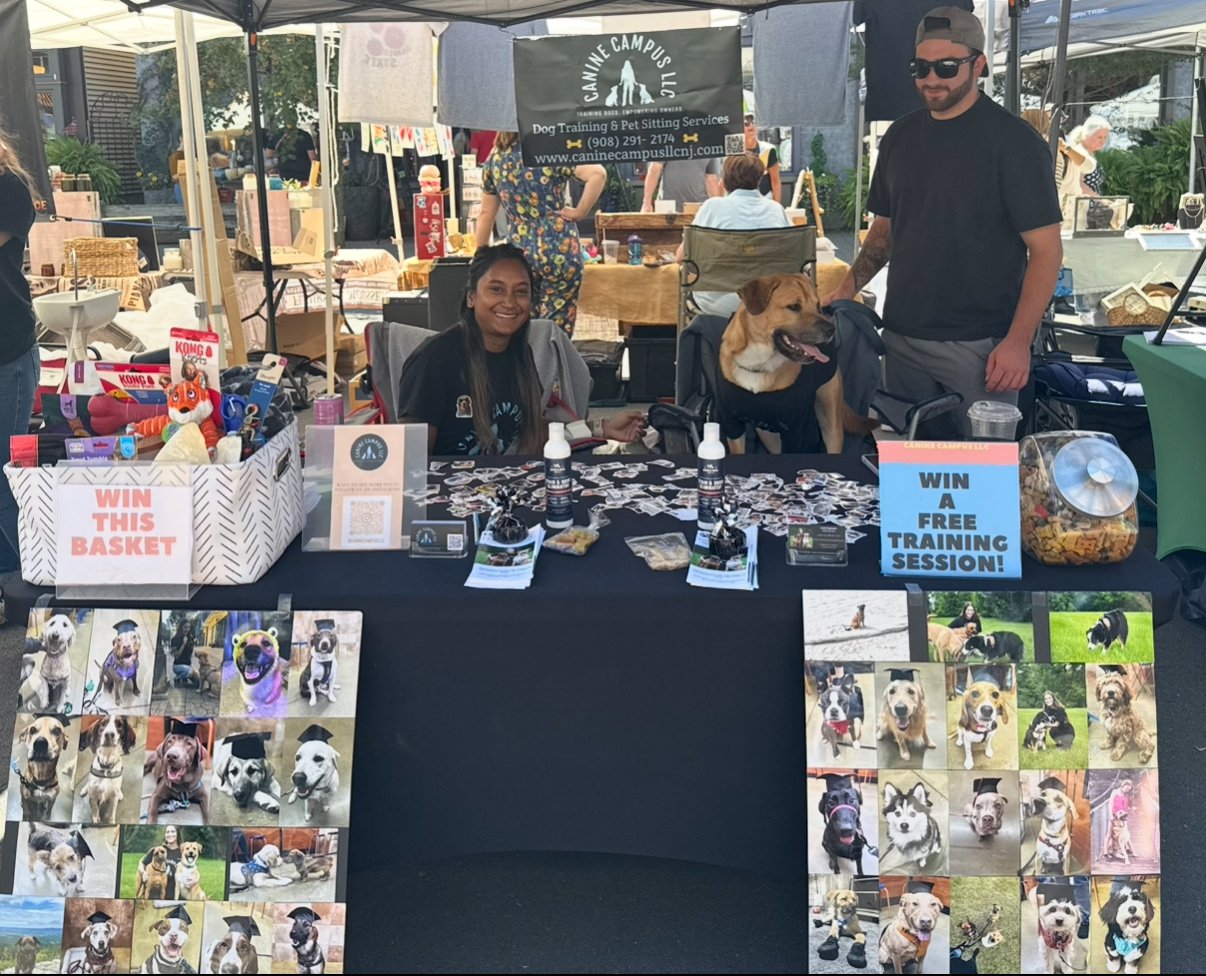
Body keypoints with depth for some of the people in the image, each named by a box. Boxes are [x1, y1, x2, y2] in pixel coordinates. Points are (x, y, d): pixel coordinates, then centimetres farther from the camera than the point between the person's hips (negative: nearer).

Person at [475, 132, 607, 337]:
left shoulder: (494, 160, 7)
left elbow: (486, 214, 14)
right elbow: (598, 174, -19)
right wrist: (580, 212, -8)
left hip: (520, 251, 4)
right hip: (559, 249, -4)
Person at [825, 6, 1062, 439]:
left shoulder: (1012, 141, -8)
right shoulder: (900, 136, 9)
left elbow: (1045, 249, -10)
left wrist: (1019, 341, -19)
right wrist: (845, 291, 3)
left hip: (980, 346, -5)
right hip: (902, 338, 5)